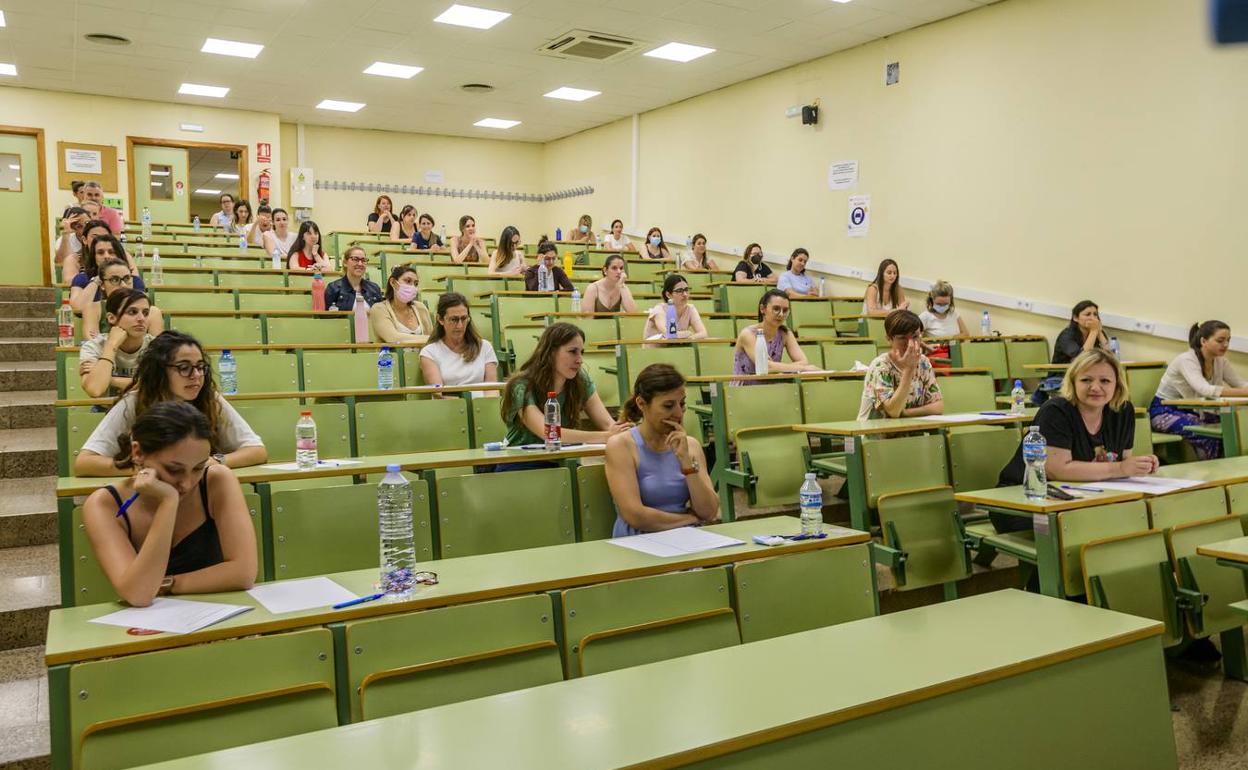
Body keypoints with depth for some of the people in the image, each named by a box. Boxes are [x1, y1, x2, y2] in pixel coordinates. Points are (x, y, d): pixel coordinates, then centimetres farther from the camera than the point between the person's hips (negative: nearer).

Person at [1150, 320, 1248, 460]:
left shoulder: (1220, 362, 1)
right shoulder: (1187, 360, -23)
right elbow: (1206, 390, -37)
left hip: (1190, 411, 7)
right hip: (1165, 412, -7)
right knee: (1209, 437, -30)